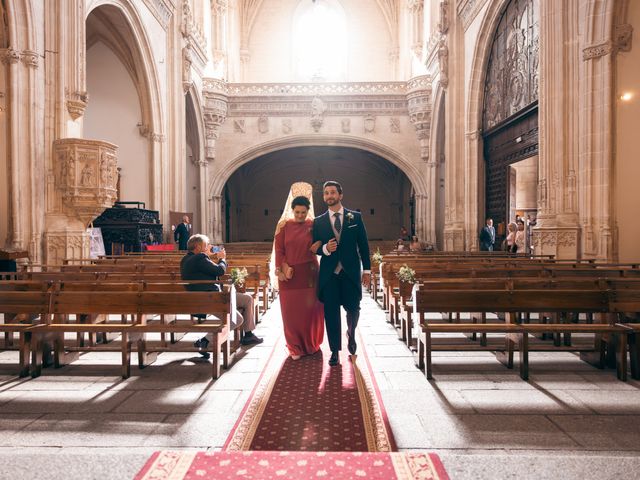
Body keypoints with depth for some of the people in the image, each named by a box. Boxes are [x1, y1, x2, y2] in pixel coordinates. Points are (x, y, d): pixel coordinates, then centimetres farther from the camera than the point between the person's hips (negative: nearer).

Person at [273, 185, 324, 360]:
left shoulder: (313, 225, 3)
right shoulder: (284, 225, 2)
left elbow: (318, 246, 6)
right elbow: (278, 249, 1)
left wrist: (318, 245, -16)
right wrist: (284, 267, -10)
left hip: (309, 274, 1)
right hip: (289, 274, 0)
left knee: (310, 308, 7)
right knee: (291, 310, 4)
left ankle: (310, 344, 26)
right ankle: (295, 347, 17)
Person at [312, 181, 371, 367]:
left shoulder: (355, 217, 3)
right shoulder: (318, 222, 6)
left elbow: (363, 245, 4)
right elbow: (315, 248, 8)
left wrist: (367, 269, 1)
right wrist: (325, 249, -15)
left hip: (351, 271, 0)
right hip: (329, 273, 0)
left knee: (353, 308, 8)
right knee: (331, 312, 1)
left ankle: (351, 335, 41)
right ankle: (335, 352, 14)